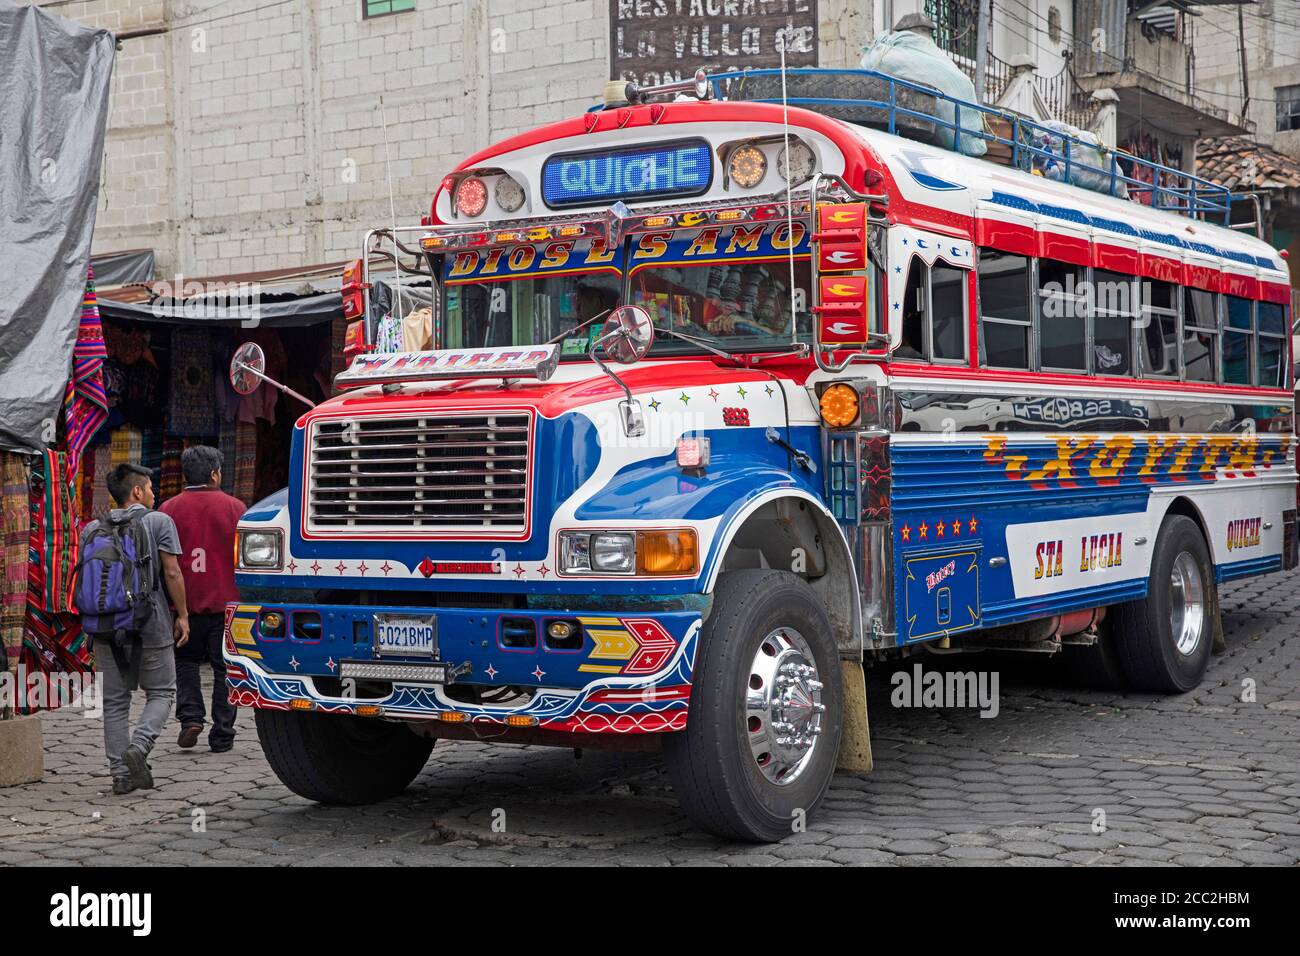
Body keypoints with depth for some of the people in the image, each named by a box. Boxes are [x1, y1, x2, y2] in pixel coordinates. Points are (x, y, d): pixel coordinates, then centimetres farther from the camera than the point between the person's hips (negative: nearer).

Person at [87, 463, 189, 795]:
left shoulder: (92, 529, 9)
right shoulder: (159, 522, -3)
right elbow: (172, 573, -8)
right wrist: (182, 615, -1)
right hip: (151, 622, -4)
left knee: (115, 700, 9)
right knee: (161, 693, 9)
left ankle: (120, 774, 7)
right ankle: (139, 747, -14)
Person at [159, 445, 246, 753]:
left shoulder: (169, 509, 0)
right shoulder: (234, 507, -2)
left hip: (185, 603, 1)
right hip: (226, 601, -1)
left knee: (185, 661, 19)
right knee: (225, 669, 6)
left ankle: (190, 716, 1)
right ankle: (222, 736, 7)